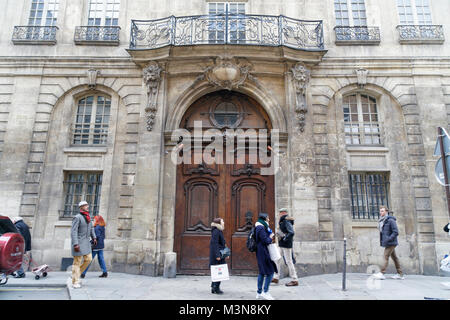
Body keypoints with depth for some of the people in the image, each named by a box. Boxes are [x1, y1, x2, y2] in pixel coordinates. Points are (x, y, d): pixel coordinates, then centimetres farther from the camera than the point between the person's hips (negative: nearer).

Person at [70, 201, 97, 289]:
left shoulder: (88, 217, 10)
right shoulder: (77, 217, -14)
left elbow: (91, 228, 23)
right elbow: (73, 231, -19)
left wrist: (94, 237, 15)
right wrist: (75, 244, -24)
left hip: (86, 242, 8)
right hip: (78, 242, -8)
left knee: (88, 259, 8)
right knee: (77, 262, -1)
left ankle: (76, 274, 27)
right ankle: (75, 282, 9)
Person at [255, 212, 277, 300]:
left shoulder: (262, 227, 16)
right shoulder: (261, 228, -17)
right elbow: (266, 241, -21)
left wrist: (271, 235, 6)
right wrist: (271, 237, -4)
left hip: (261, 253, 10)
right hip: (263, 253, -10)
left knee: (262, 272, 13)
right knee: (270, 272, -4)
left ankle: (259, 293, 18)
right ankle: (265, 292, 2)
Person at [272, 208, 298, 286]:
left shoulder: (287, 222, -17)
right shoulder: (282, 222, 12)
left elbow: (292, 233, -28)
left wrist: (284, 238, -21)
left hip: (286, 245, -10)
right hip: (281, 245, 10)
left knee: (289, 262, -2)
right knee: (277, 260, 13)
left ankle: (295, 280, 8)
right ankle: (276, 278, 21)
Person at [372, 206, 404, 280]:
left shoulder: (390, 220, -14)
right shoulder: (382, 221, 13)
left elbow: (396, 232, -17)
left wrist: (389, 239, -22)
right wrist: (382, 240, 13)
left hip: (390, 243, -9)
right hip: (387, 243, 9)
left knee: (386, 257, -10)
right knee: (394, 257, 13)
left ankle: (382, 273, -10)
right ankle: (400, 274, 21)